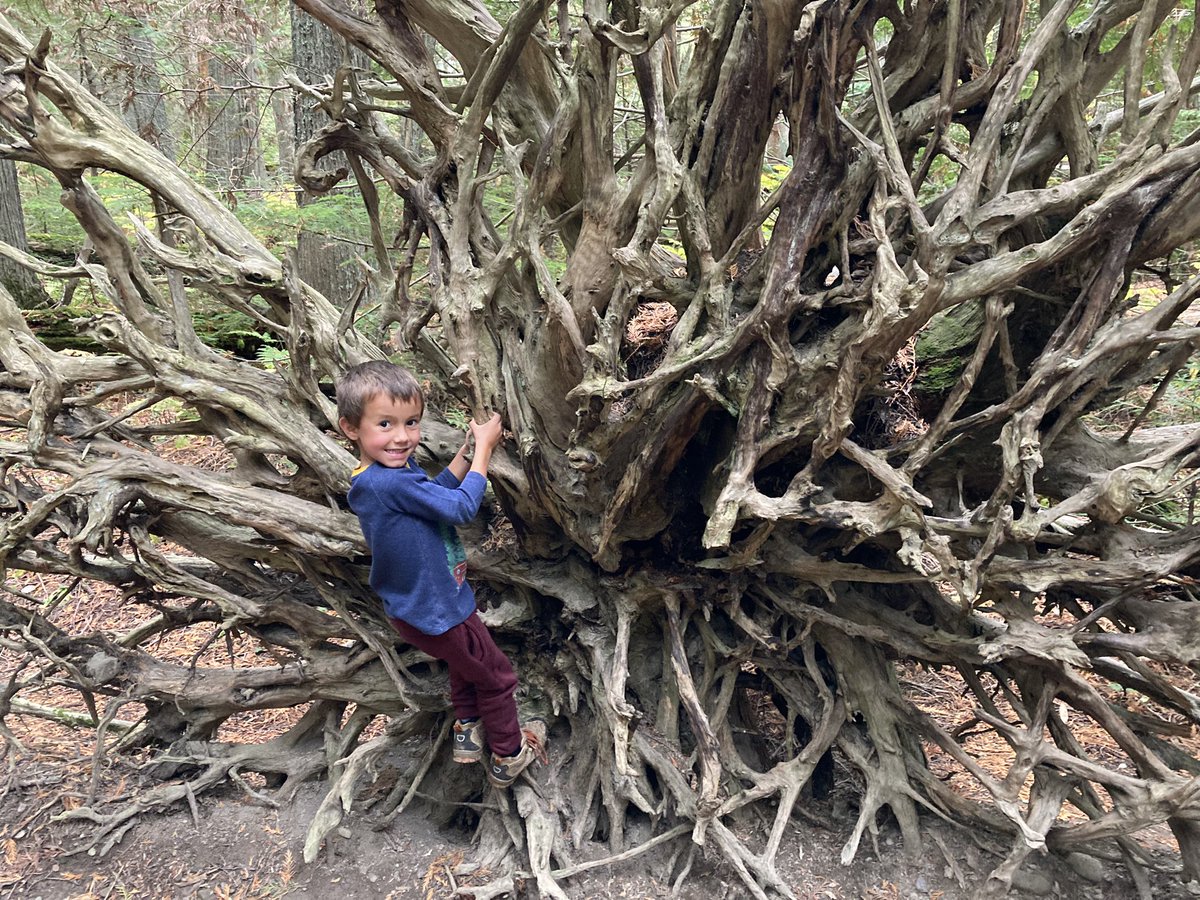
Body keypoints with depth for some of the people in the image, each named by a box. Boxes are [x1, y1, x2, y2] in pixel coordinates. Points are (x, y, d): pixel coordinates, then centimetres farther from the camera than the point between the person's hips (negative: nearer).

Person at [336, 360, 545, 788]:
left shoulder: (390, 468, -4)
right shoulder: (390, 483, -35)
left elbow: (436, 491, 11)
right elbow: (461, 507, -29)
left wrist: (469, 449, -1)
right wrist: (484, 447, -18)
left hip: (413, 606, 9)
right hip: (436, 612, -9)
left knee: (467, 660, 34)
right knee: (495, 676, 14)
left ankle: (467, 732, 49)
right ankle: (508, 756, 35)